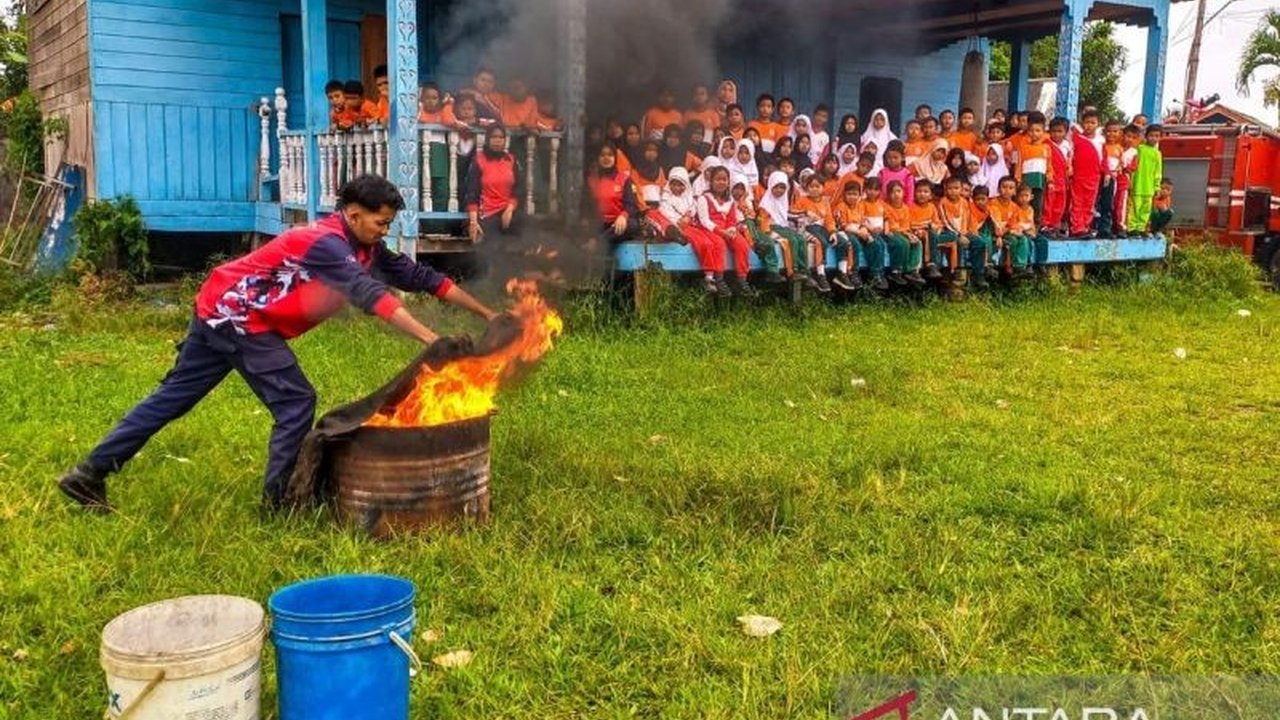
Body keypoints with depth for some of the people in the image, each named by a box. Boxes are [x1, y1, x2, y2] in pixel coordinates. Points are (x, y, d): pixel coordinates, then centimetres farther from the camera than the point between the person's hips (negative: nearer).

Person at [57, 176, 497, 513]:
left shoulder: (366, 249, 3)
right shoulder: (327, 243, -24)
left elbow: (420, 277, 4)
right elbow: (370, 295, -38)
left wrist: (487, 314, 3)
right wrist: (430, 340, -46)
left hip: (225, 314, 9)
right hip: (235, 315, -9)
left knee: (174, 397, 14)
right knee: (296, 403, -10)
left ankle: (90, 474, 22)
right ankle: (277, 501, 0)